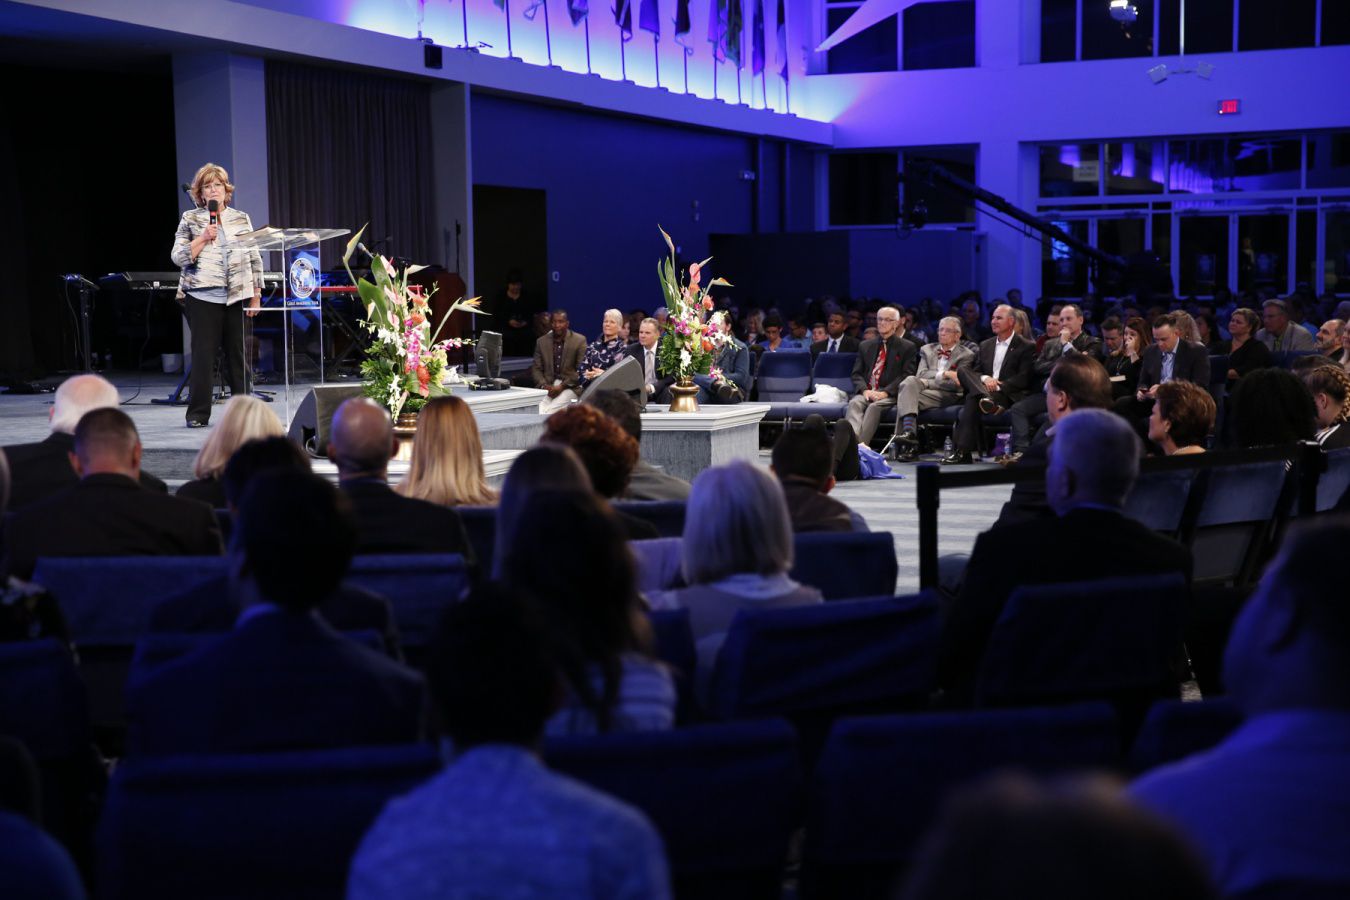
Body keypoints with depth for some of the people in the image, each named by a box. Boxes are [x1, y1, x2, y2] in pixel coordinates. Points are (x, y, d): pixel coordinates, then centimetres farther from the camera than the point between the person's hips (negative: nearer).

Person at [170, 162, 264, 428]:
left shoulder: (241, 219, 12)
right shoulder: (190, 219, 6)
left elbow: (254, 259, 12)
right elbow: (178, 257, 0)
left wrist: (256, 294, 6)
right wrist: (203, 238, -11)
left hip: (237, 297, 2)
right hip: (203, 296, -2)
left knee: (237, 353, 4)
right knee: (203, 354, -3)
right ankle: (198, 413, 2)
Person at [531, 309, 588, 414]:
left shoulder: (579, 341, 2)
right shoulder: (541, 342, 12)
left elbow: (581, 370, -3)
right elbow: (536, 369, 11)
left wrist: (562, 386, -12)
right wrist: (544, 385, -8)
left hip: (570, 387, -3)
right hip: (547, 386, 3)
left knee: (548, 411, -29)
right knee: (538, 410, -28)